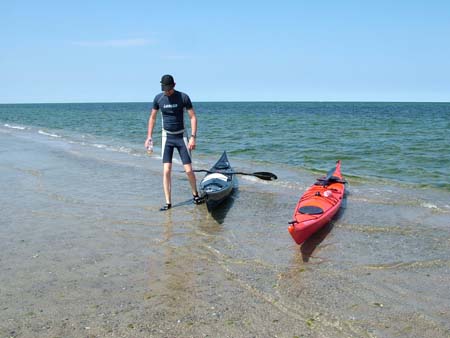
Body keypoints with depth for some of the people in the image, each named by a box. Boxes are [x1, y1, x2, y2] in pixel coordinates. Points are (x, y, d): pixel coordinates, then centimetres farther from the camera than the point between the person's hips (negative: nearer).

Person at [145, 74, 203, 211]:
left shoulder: (183, 97, -9)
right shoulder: (158, 98, -2)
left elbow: (193, 117, -7)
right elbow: (152, 117, 9)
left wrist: (193, 137, -16)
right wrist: (149, 136, 3)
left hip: (181, 136, -2)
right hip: (167, 137, 2)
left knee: (189, 170, -2)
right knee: (166, 171, -6)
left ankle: (195, 194, 24)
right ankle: (168, 202, 1)